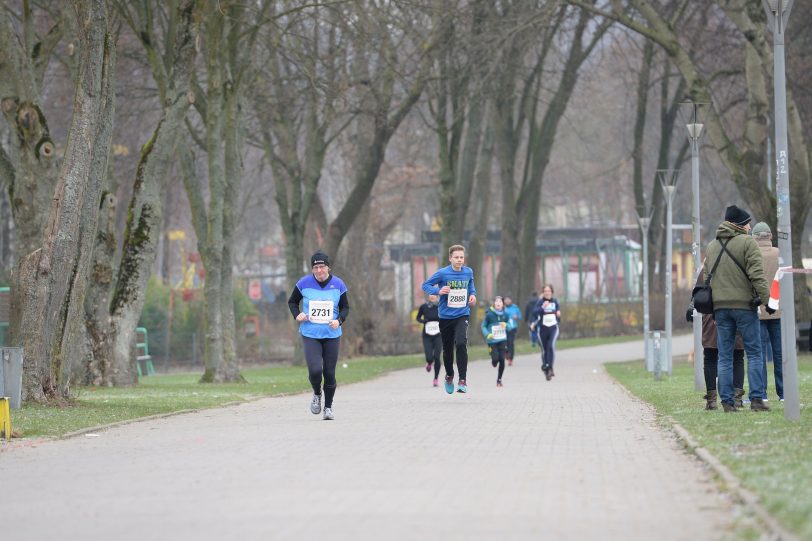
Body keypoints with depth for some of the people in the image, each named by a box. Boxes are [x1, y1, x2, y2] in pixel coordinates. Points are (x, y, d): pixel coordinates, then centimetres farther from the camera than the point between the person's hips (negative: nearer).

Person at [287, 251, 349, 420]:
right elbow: (292, 301, 12)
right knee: (315, 370, -17)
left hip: (332, 335, 1)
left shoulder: (338, 284, 0)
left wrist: (339, 320, -11)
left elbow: (345, 307, 9)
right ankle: (317, 394, 15)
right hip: (310, 335, -1)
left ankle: (328, 407, 21)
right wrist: (297, 315, -8)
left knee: (329, 373, 2)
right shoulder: (304, 283, -2)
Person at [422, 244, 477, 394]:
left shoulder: (468, 272, 0)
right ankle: (449, 376, 40)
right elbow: (425, 285, -3)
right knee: (447, 348, 11)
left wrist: (473, 295, 0)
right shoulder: (442, 273, -10)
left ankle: (462, 380, -18)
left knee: (461, 343, -23)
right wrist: (438, 291, -20)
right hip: (445, 316, 0)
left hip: (462, 315, 0)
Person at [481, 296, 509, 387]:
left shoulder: (505, 314, 2)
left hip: (502, 340, 2)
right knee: (495, 359, -12)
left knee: (502, 360, -4)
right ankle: (494, 363, 29)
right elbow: (483, 326, 1)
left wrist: (506, 325, -11)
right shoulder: (489, 314, -6)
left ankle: (499, 379, 13)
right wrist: (487, 334, -16)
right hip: (492, 341, -2)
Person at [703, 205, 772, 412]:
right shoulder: (747, 242, -6)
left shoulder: (711, 246, 15)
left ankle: (727, 401, 2)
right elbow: (757, 274, -14)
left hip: (719, 307, 5)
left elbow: (705, 277, 17)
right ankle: (757, 399, -6)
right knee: (754, 353, 0)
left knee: (725, 356, 7)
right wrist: (766, 298, -12)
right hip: (744, 304, -5)